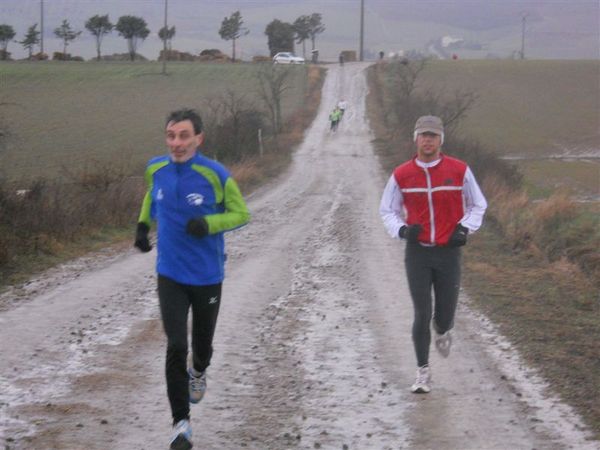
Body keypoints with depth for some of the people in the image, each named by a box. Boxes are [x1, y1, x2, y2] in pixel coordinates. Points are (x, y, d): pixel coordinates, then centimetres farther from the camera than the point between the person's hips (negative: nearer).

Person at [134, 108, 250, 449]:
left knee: (202, 341, 17)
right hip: (170, 276, 1)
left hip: (207, 276, -1)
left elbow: (241, 213, -6)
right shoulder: (156, 169, -4)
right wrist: (143, 224, 6)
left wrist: (209, 223, -23)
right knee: (176, 347, -10)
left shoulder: (216, 175, -16)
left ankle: (198, 372, 55)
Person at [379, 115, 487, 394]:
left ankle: (442, 333, 43)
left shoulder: (459, 170, -3)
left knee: (445, 314, 5)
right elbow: (387, 210, 9)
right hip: (417, 252, 0)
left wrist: (465, 227, -8)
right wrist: (401, 229, -11)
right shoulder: (401, 175, -1)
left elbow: (478, 204, 10)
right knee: (421, 314, -6)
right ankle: (423, 373, 3)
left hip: (449, 252, 0)